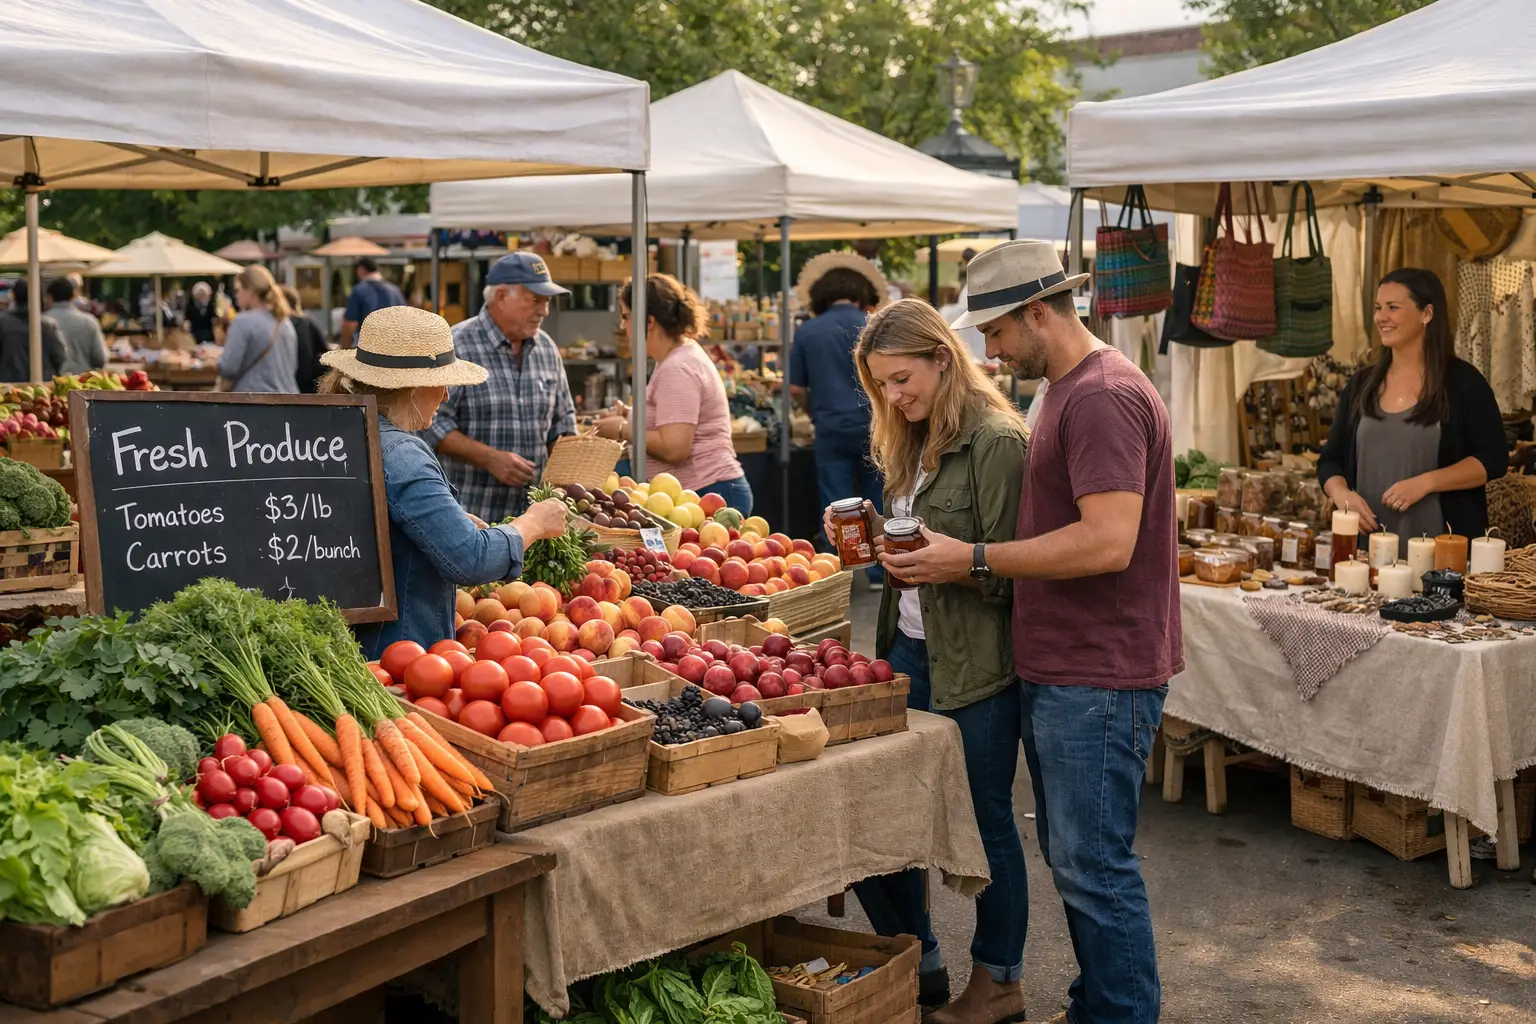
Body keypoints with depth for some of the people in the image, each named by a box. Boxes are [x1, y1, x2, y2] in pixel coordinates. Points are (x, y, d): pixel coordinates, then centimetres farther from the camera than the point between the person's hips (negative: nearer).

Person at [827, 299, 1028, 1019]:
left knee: (985, 819, 5)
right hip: (911, 648, 8)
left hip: (975, 658, -8)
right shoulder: (912, 444, 14)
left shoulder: (995, 441, -13)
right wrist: (876, 540, 2)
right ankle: (919, 966, 26)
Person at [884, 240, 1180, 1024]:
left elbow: (1108, 541, -26)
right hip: (1056, 668, 10)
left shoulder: (1103, 397, -18)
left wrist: (976, 561, -20)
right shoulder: (1068, 392, 16)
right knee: (1072, 853, 18)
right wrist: (966, 558, 7)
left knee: (1093, 865, -2)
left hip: (1098, 679, -10)